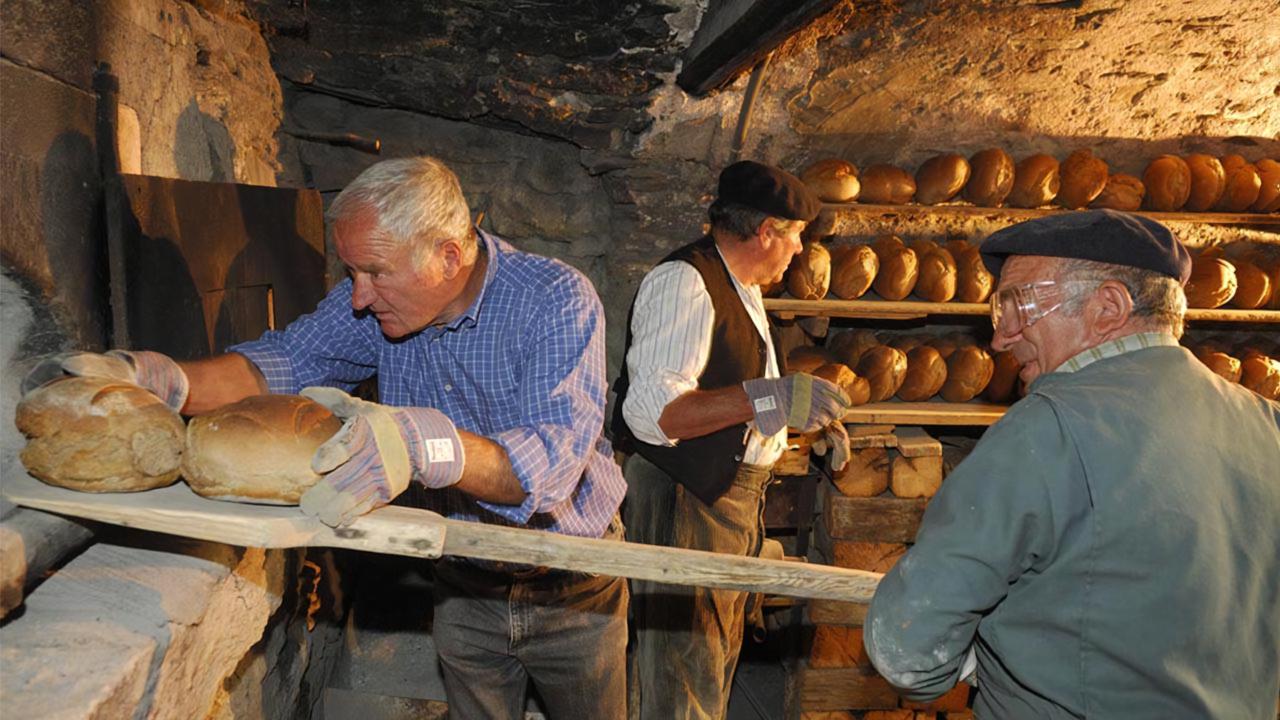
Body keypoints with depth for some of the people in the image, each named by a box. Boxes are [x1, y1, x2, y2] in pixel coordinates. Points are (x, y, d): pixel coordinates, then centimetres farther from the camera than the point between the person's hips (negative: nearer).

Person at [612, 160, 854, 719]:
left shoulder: (740, 288, 16)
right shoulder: (683, 281, -17)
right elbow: (650, 411, -29)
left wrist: (807, 414, 24)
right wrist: (769, 398, -34)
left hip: (733, 495, 10)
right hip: (685, 499, -10)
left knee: (718, 655, 20)